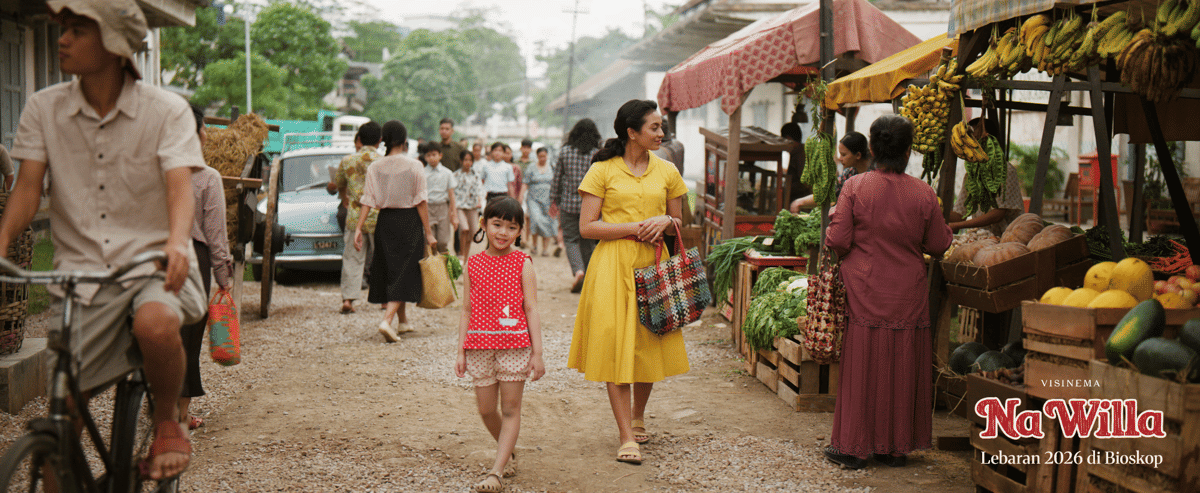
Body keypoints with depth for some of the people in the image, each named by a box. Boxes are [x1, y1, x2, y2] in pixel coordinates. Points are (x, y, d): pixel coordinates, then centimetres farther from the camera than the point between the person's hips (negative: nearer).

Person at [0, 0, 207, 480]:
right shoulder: (44, 108, 3)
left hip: (151, 263, -2)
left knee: (156, 325, -35)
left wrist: (177, 241, -38)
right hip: (79, 270, 3)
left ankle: (168, 423, -6)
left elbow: (179, 186, -16)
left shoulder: (166, 110, -4)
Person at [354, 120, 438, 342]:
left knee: (389, 269, 16)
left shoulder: (374, 167, 1)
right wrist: (428, 232, -5)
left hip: (385, 220, 4)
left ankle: (402, 320, 27)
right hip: (409, 220, -4)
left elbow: (367, 201, -3)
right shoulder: (414, 166, -8)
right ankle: (387, 320, -19)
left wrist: (359, 227, 0)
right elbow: (421, 202, -8)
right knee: (404, 272, -2)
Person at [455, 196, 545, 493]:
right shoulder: (473, 264, 6)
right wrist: (460, 351, 4)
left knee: (510, 409, -2)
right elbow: (467, 311, 8)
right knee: (486, 409, 9)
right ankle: (509, 454, 33)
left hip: (515, 344, -3)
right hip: (480, 345, 3)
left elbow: (531, 310, -2)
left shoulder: (522, 264, -1)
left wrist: (537, 353, -6)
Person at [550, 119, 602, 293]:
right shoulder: (598, 155, -4)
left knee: (571, 239, 7)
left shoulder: (565, 152, 0)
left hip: (569, 202, 0)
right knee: (588, 241, 13)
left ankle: (578, 270, -17)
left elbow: (556, 178, 4)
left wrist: (554, 201, 13)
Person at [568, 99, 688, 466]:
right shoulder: (603, 170, -2)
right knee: (615, 345, -7)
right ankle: (627, 437, -2)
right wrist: (637, 226, -12)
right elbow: (587, 227, -6)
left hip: (653, 265, 4)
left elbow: (679, 223, 19)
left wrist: (665, 221, -5)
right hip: (613, 266, -3)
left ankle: (638, 415, 33)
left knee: (650, 344, 7)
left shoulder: (667, 171, 10)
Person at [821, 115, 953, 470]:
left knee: (862, 369, 6)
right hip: (908, 296, 1)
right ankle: (896, 447, 20)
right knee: (902, 369, 11)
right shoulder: (923, 194, -4)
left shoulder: (855, 188, -10)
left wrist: (833, 219, 10)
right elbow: (939, 245, 3)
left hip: (865, 293, -1)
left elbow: (837, 242, -11)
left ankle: (853, 447, 12)